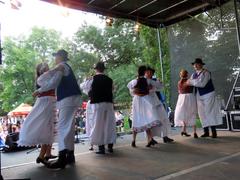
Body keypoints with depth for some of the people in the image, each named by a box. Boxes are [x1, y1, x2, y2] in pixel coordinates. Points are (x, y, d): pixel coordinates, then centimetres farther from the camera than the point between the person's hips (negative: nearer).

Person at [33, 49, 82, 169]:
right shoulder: (66, 67, 25)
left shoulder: (61, 66, -5)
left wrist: (39, 90, -6)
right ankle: (70, 155, 18)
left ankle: (62, 159, -21)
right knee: (68, 127, 11)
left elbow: (54, 83, -17)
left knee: (63, 126, -16)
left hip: (68, 99, -10)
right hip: (69, 99, 10)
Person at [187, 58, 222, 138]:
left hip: (208, 95, -6)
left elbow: (202, 83, -25)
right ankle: (206, 132, 12)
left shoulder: (206, 73, -13)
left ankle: (214, 132, 1)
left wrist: (191, 82, -20)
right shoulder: (194, 74, 9)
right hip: (199, 96, 6)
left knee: (210, 112, -6)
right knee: (202, 113, 5)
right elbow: (189, 83, 4)